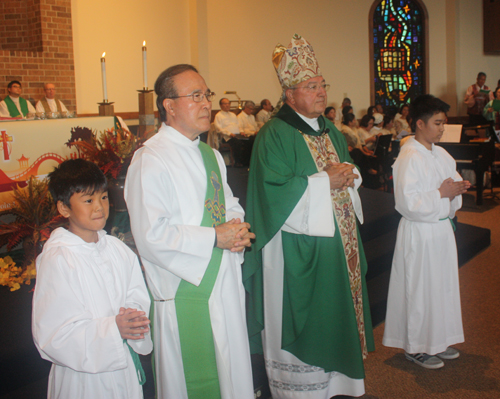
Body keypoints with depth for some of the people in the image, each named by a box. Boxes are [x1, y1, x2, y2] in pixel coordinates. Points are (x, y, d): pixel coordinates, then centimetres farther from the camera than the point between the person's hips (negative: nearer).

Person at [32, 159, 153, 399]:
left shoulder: (118, 250, 4)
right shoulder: (56, 260, -16)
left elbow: (138, 298, 5)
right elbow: (53, 335, -19)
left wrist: (133, 318, -17)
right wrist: (113, 328, -27)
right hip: (83, 377, -5)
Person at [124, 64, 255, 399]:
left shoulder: (210, 155, 13)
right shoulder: (150, 160, -16)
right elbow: (151, 236, -23)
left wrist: (238, 229, -3)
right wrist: (215, 237, -19)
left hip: (226, 282, 8)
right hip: (185, 288, -8)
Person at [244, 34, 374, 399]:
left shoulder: (330, 131, 14)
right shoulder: (274, 135, -12)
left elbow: (350, 172, 21)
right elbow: (276, 191, -21)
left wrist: (349, 175, -3)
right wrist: (326, 182, -18)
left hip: (338, 243, 8)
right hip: (299, 252, -8)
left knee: (335, 315, 15)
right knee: (302, 322, -1)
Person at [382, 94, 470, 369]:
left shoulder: (440, 154, 8)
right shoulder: (409, 158, -18)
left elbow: (452, 182, 20)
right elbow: (407, 202, -24)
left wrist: (458, 188, -2)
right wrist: (441, 194, -19)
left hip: (442, 228, 9)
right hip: (419, 233, -9)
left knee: (444, 284, 16)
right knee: (420, 289, 2)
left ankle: (437, 341, 31)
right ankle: (415, 347, 17)